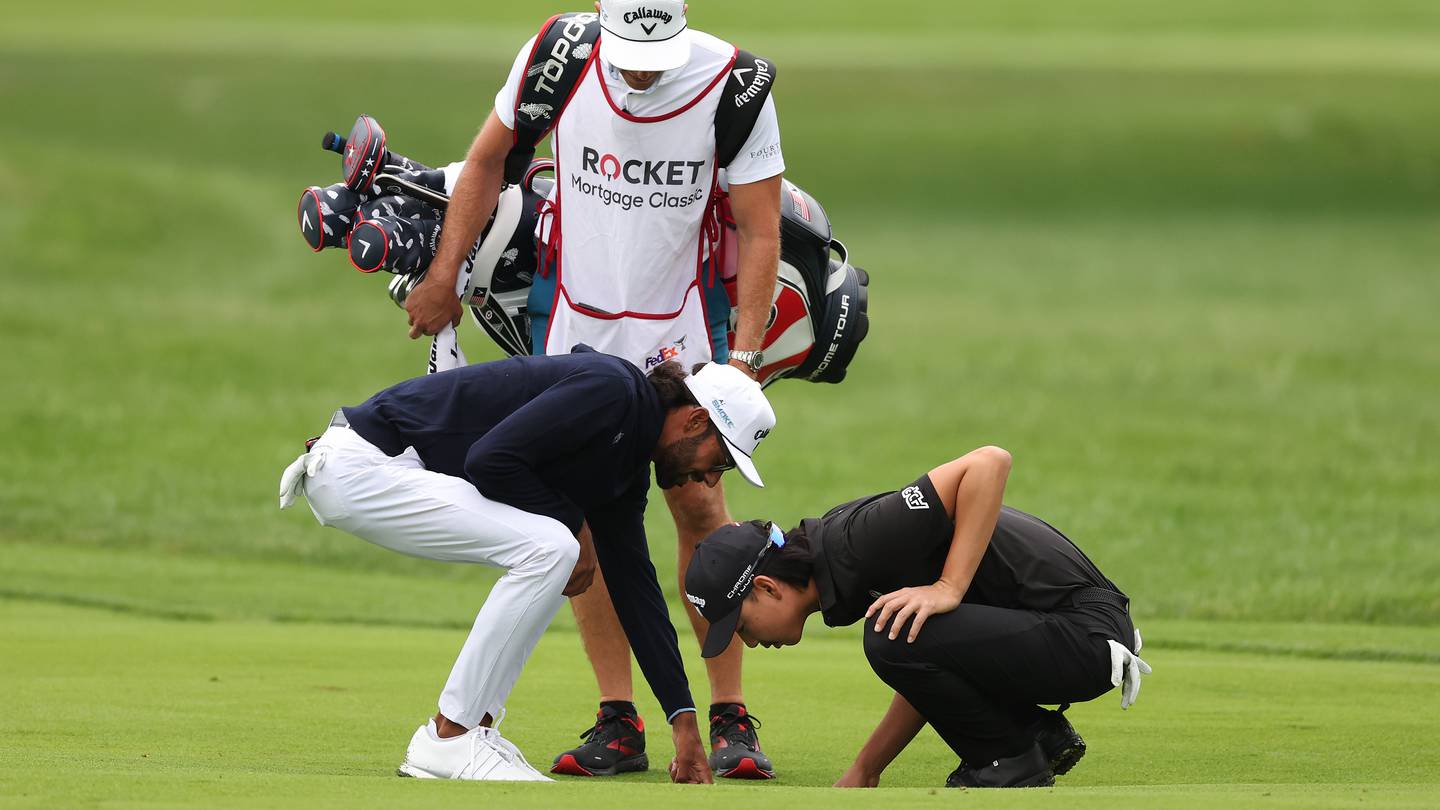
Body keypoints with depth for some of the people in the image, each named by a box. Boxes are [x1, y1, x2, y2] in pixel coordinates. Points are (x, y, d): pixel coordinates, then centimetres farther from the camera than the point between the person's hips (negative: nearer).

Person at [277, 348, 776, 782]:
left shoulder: (628, 471, 15)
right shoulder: (611, 389, -14)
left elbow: (636, 587, 18)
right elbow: (492, 459, -22)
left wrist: (685, 722, 16)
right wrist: (574, 523, -9)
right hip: (357, 467, -10)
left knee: (545, 559, 11)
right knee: (547, 550, -18)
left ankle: (471, 727, 8)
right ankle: (448, 740, -11)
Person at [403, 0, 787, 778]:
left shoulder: (730, 85, -20)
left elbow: (759, 232, -12)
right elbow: (488, 159, 3)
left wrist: (744, 356, -18)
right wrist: (443, 276, 4)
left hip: (682, 319, -2)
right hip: (574, 317, 2)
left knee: (698, 505, -8)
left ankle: (729, 716, -1)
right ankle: (617, 720, 4)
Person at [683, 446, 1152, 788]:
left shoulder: (861, 540, -22)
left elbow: (989, 462, -29)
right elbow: (929, 675, 16)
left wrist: (948, 589, -29)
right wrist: (863, 773, 14)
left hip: (1088, 634, -10)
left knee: (894, 636, -24)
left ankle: (1013, 760, -6)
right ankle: (1041, 734, 19)